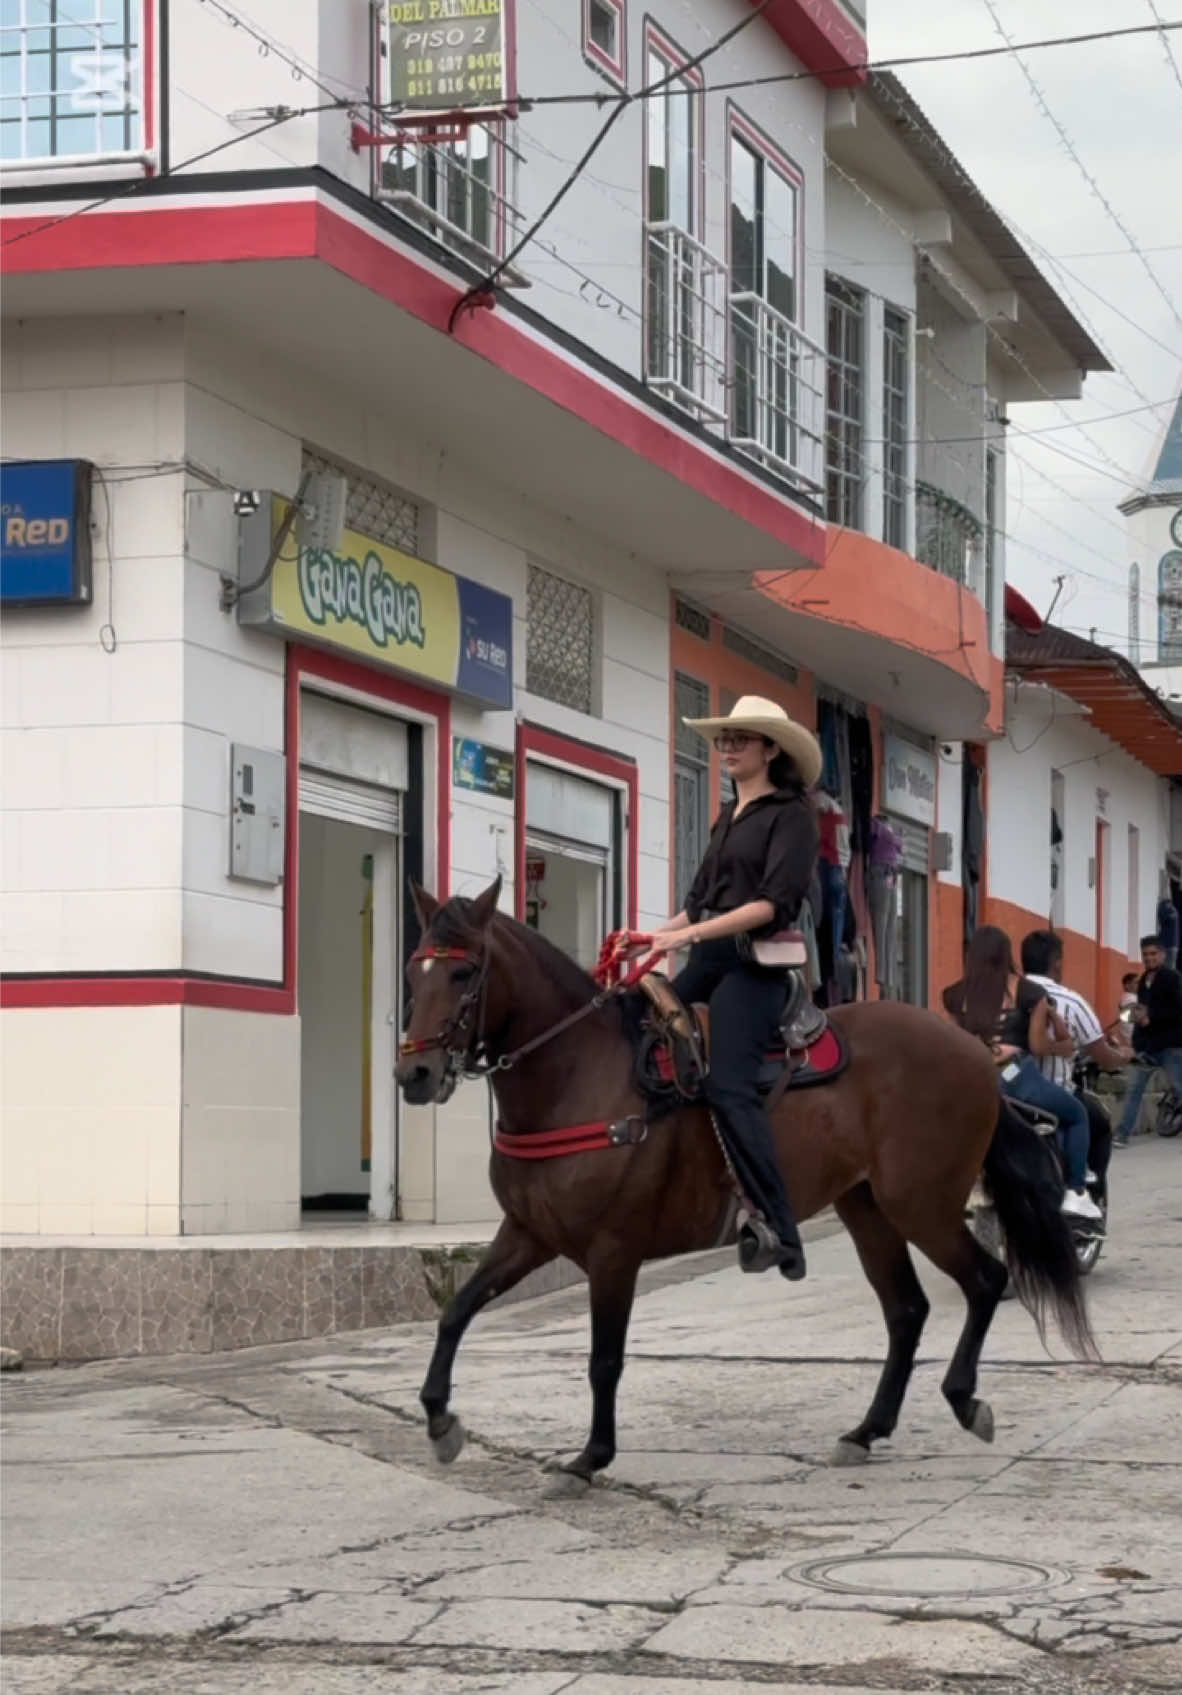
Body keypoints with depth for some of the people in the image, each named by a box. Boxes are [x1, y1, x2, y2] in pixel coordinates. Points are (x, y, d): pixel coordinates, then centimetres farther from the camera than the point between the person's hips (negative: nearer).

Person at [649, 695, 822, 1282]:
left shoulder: (789, 816, -4)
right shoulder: (728, 819, 21)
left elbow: (773, 902, -16)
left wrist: (690, 933, -21)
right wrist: (655, 937, 8)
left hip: (753, 964, -9)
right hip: (707, 962, 9)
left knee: (729, 1089, -20)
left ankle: (778, 1230, -21)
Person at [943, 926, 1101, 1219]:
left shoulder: (956, 996, 9)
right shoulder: (1027, 992, 2)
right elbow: (1037, 1046, 1)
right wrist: (1065, 1046, 20)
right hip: (1017, 1079, -4)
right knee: (1076, 1115, 21)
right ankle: (1076, 1192, 12)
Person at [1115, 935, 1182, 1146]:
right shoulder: (1143, 981, 15)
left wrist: (1150, 1018, -19)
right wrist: (1138, 1014, 1)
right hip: (1146, 1044, 7)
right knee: (1134, 1089, 4)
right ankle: (1122, 1134, 5)